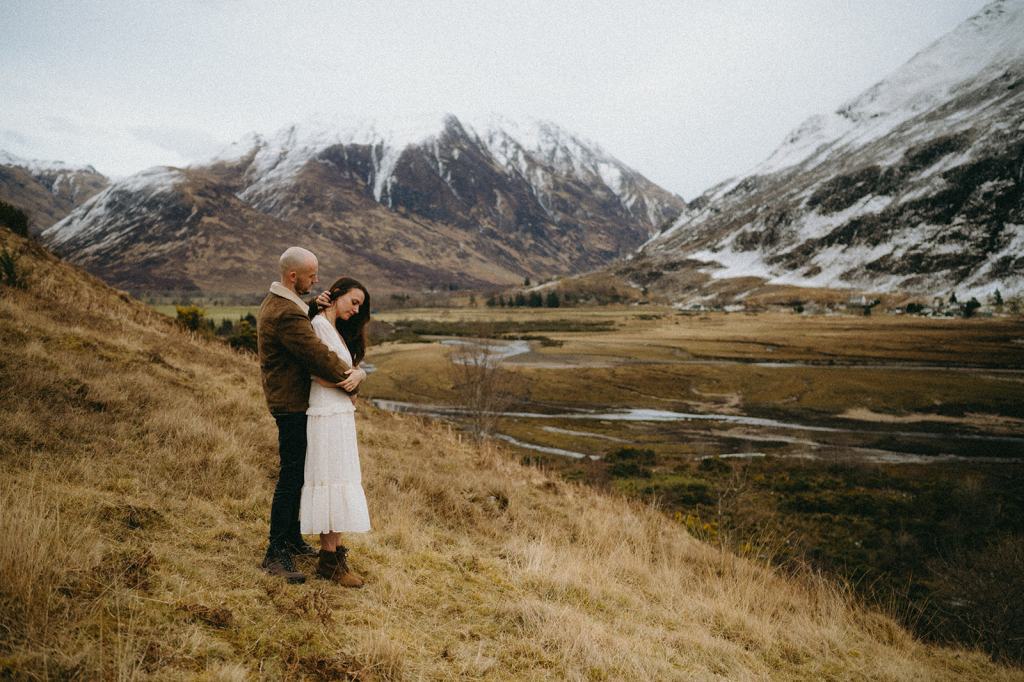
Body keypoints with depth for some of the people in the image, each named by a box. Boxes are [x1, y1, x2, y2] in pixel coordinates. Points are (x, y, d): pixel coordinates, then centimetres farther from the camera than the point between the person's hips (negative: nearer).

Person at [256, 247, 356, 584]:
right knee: (291, 476, -6)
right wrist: (348, 376, -8)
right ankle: (275, 554, 1)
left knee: (296, 474, 18)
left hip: (289, 401, 11)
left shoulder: (274, 303, 11)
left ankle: (292, 538, 30)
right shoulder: (287, 314, -24)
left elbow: (305, 333, 16)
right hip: (292, 404, -11)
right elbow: (318, 356, -24)